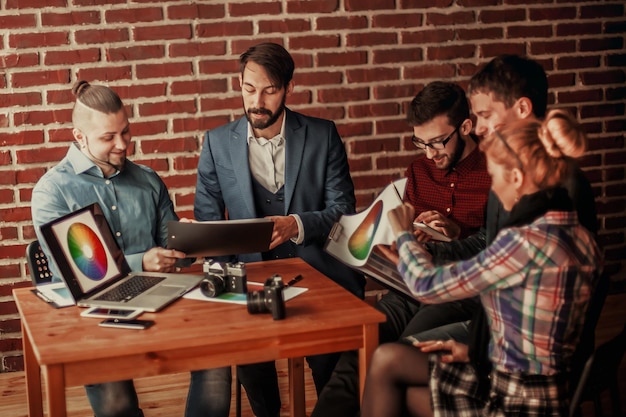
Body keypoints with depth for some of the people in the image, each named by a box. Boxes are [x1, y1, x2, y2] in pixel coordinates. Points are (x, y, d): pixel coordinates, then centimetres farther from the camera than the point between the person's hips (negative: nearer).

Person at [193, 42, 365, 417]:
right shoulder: (218, 143, 7)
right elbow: (207, 221, 8)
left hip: (319, 268, 0)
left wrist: (297, 225, -20)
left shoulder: (323, 136, 5)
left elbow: (343, 210, 1)